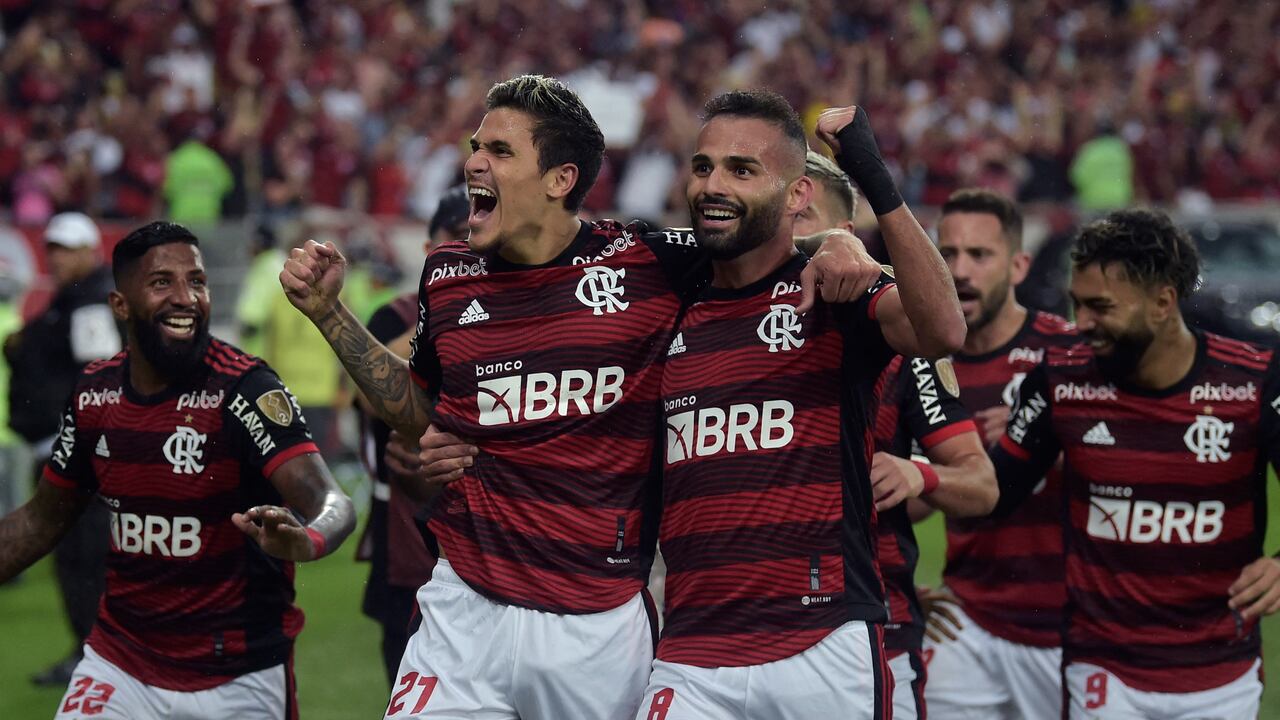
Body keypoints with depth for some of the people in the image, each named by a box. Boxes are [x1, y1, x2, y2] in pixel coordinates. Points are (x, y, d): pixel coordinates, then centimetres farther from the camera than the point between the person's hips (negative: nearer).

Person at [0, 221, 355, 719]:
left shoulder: (244, 389, -17)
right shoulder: (93, 393, -1)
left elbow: (330, 504, -29)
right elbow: (44, 518, 14)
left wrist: (304, 540, -51)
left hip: (240, 678, -4)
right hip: (119, 667, 4)